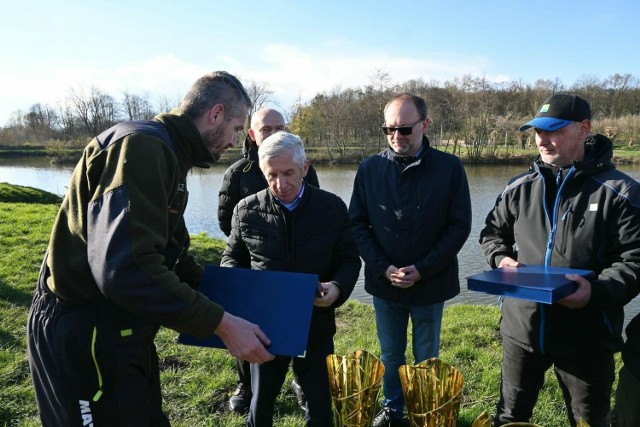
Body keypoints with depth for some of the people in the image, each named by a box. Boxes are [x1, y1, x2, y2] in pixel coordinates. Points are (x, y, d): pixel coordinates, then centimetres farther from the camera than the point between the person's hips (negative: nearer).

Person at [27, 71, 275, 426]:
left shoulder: (165, 154, 12)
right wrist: (221, 323, -28)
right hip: (82, 336, -10)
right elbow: (127, 267, -33)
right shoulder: (143, 146, -22)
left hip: (118, 331, 10)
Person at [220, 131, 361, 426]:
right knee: (261, 400, 20)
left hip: (316, 324, 0)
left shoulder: (333, 207, -6)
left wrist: (338, 287, -19)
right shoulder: (246, 211, -6)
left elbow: (349, 259, 1)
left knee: (320, 400, 18)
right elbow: (232, 258, 6)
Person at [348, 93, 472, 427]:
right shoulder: (370, 168, -4)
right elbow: (357, 223, -2)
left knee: (426, 357, 16)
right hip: (383, 282, 2)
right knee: (390, 355, 18)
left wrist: (422, 270, -15)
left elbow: (460, 226, -7)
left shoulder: (450, 167, -8)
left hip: (431, 284, -1)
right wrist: (384, 268, -13)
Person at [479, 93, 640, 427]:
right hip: (521, 328, 3)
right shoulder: (518, 188, 3)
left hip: (586, 336, -3)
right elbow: (492, 232, 16)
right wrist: (500, 258, -5)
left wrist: (599, 292, -28)